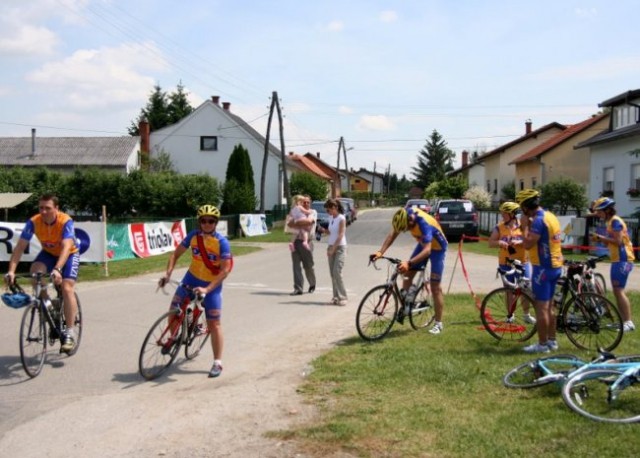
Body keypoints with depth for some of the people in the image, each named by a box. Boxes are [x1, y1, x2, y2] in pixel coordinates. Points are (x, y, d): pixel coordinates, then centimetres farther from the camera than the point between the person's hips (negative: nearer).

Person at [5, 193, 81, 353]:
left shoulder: (65, 221, -33)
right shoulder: (33, 222, -24)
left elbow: (66, 247, -43)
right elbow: (20, 247, -26)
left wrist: (57, 270, -58)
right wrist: (11, 270, -37)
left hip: (70, 253, -3)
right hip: (48, 253, 3)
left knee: (67, 288, -19)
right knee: (35, 271, -28)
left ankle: (69, 333, -13)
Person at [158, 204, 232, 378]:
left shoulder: (222, 242, -21)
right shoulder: (193, 235, -10)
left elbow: (225, 270, -23)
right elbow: (176, 254, -2)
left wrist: (207, 289, -31)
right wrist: (168, 273, -18)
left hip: (212, 285, -4)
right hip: (191, 279, 4)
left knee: (214, 324, -3)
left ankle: (217, 363, 7)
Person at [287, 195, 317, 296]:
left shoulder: (313, 212, 3)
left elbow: (309, 221, -18)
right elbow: (290, 224, 0)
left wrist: (295, 223, -12)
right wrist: (301, 226, -16)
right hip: (295, 240, 4)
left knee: (308, 266, 3)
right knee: (296, 265, -2)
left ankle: (312, 285, 26)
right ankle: (298, 288, -1)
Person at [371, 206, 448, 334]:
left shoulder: (424, 223, -40)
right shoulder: (405, 215, -20)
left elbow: (427, 251, -46)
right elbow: (393, 234, -12)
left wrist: (409, 263, -58)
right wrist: (380, 252, -26)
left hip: (437, 248, -7)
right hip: (423, 244, 7)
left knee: (435, 287, -6)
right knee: (408, 273, -2)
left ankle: (438, 323, 1)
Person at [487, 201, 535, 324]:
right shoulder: (499, 227, -1)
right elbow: (490, 242, -2)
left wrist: (519, 242, -27)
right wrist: (499, 242, -22)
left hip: (522, 263, -1)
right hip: (506, 264, 1)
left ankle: (527, 315, 18)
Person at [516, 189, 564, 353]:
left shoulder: (539, 220, -18)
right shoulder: (550, 216, 13)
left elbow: (528, 244, -23)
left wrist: (525, 225, -12)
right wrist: (529, 225, 9)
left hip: (543, 267, -10)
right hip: (555, 265, 10)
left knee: (541, 307, -4)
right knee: (548, 306, 17)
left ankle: (542, 344, 0)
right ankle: (552, 341, 23)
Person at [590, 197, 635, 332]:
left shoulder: (615, 221, -12)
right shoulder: (611, 221, 17)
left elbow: (618, 241, -20)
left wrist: (601, 237, -13)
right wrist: (600, 239, 4)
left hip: (622, 260, -10)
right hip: (617, 260, 10)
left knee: (619, 291, -12)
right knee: (617, 291, 11)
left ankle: (628, 322, -13)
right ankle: (623, 321, 15)